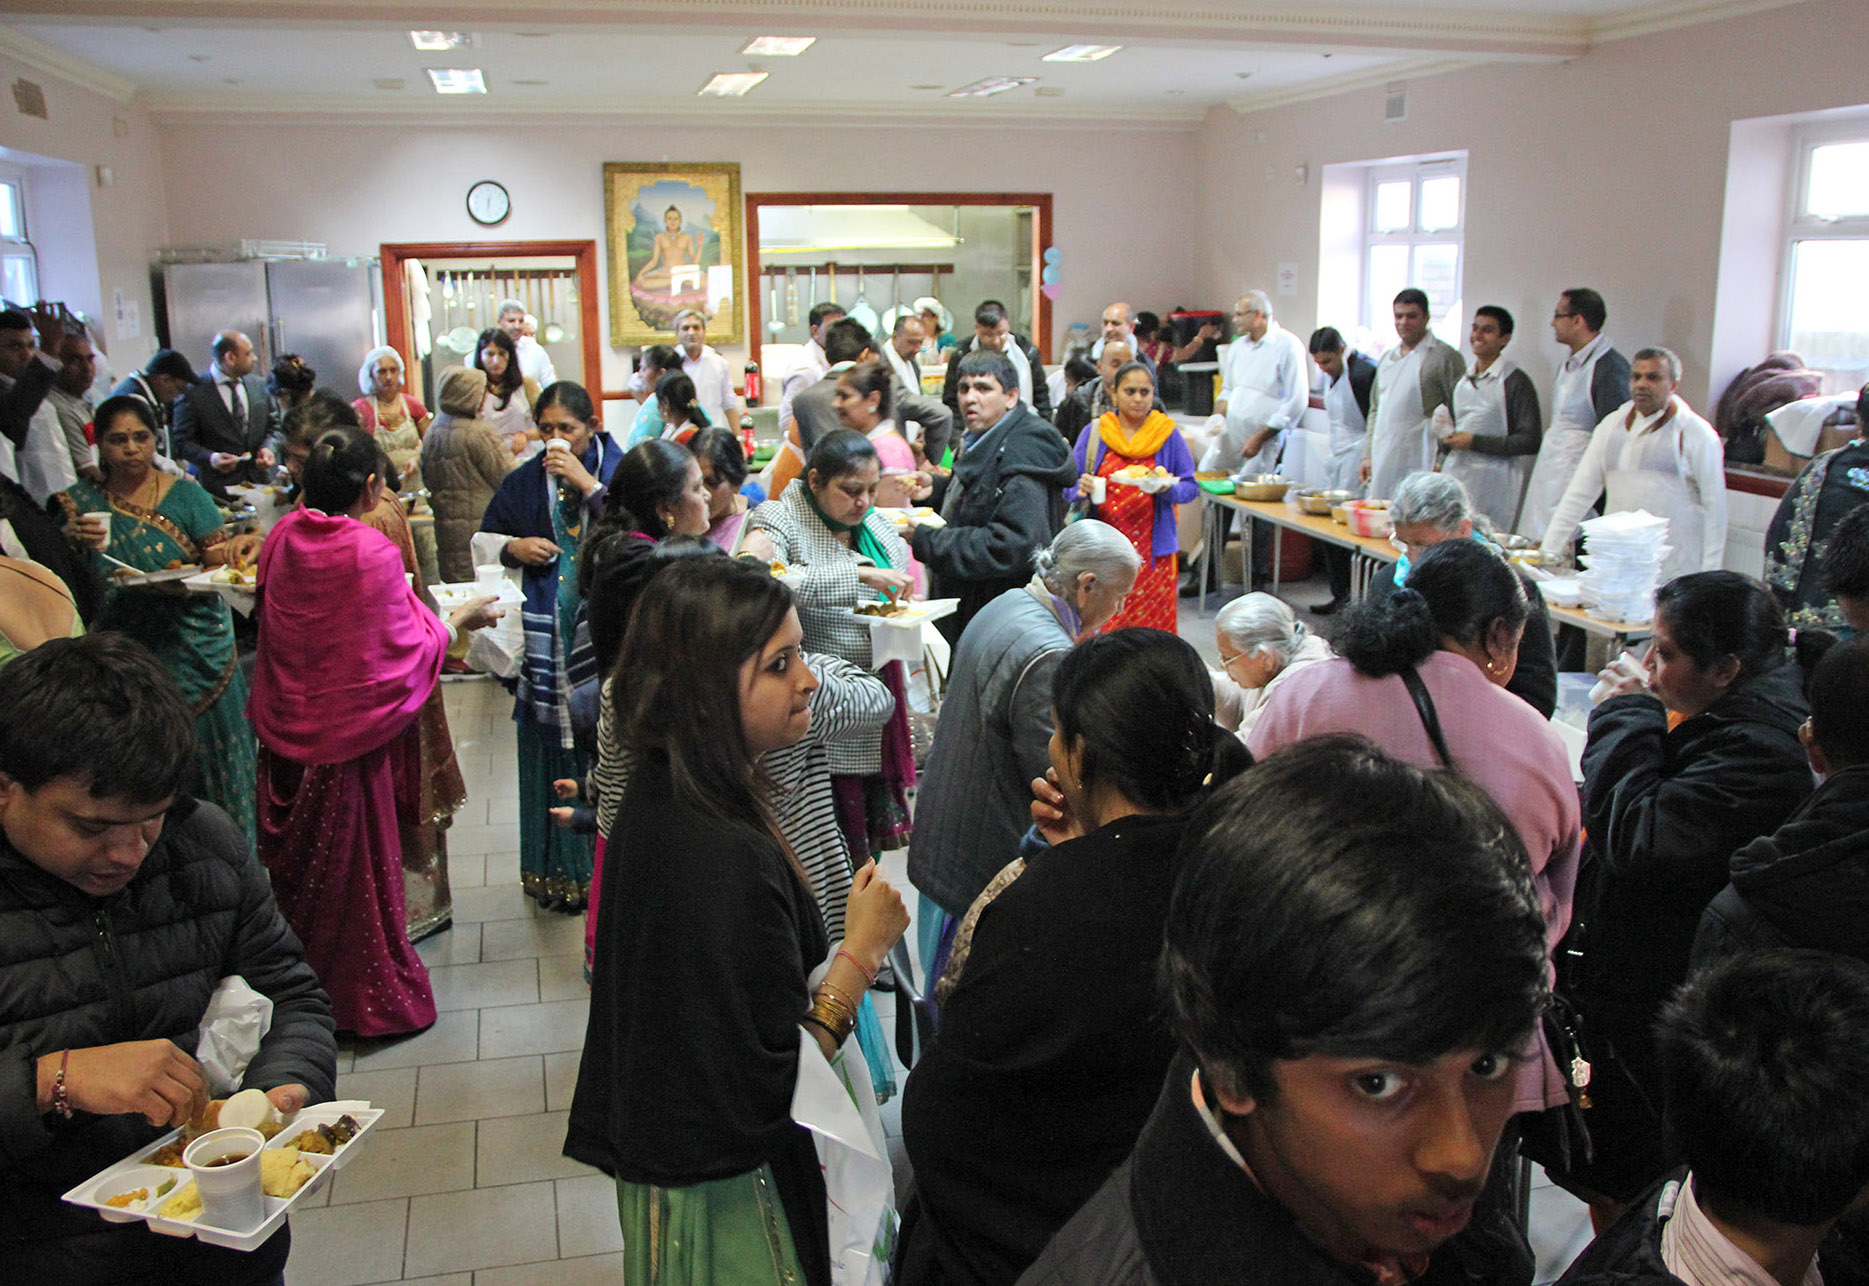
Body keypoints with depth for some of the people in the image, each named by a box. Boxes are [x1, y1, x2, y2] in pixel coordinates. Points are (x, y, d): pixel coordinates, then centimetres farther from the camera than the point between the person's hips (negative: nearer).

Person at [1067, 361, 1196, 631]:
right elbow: (1069, 485, 8)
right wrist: (1082, 488, -14)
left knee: (1153, 624, -3)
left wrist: (1167, 488, -15)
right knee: (1102, 625, -6)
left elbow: (1190, 487, 7)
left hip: (1152, 549, 0)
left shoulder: (1168, 434, 7)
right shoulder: (1093, 433, 7)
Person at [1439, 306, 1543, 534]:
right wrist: (1446, 438, 4)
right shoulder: (1461, 382, 17)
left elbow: (1531, 441, -10)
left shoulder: (1515, 381, -5)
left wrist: (1475, 442, -13)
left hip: (1492, 483, -6)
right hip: (1455, 474, 6)